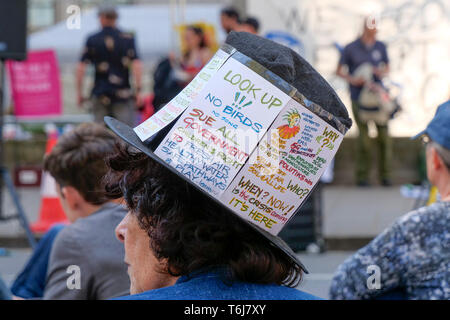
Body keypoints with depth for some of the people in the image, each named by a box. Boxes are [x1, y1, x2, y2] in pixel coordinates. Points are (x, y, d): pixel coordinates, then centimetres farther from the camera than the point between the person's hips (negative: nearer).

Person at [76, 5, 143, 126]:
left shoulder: (92, 40, 3)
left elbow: (81, 67, 0)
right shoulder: (127, 38, 2)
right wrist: (138, 90, -3)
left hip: (100, 94, 1)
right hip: (123, 94, -1)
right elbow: (136, 65, -6)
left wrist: (79, 92, 7)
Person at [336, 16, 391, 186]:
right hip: (359, 97, -3)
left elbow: (387, 67, 19)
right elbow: (339, 71, 4)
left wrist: (382, 72, -5)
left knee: (384, 134, -3)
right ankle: (362, 176, 3)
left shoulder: (381, 47, 6)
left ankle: (385, 175, 7)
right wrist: (352, 80, -13)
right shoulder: (350, 49, -3)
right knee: (364, 135, -8)